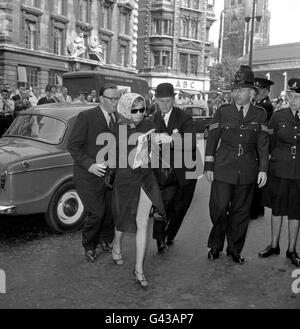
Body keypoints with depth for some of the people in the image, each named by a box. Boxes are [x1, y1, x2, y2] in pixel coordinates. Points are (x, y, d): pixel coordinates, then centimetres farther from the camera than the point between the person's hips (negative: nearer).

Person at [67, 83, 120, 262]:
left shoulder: (119, 118, 4)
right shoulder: (86, 117, -12)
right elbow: (73, 145, -12)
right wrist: (89, 164, -21)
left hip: (112, 174, 5)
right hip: (90, 175, -5)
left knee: (112, 211, 12)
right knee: (96, 213, -1)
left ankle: (106, 240, 38)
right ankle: (89, 247, 24)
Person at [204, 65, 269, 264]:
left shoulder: (260, 115, 4)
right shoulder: (222, 112, 1)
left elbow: (263, 144, 4)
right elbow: (212, 140, 2)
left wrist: (263, 169, -3)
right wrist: (208, 167, -1)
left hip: (248, 171, 1)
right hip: (223, 169, -1)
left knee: (241, 211, 10)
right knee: (219, 209, -1)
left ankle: (235, 250, 26)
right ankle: (215, 246, 21)